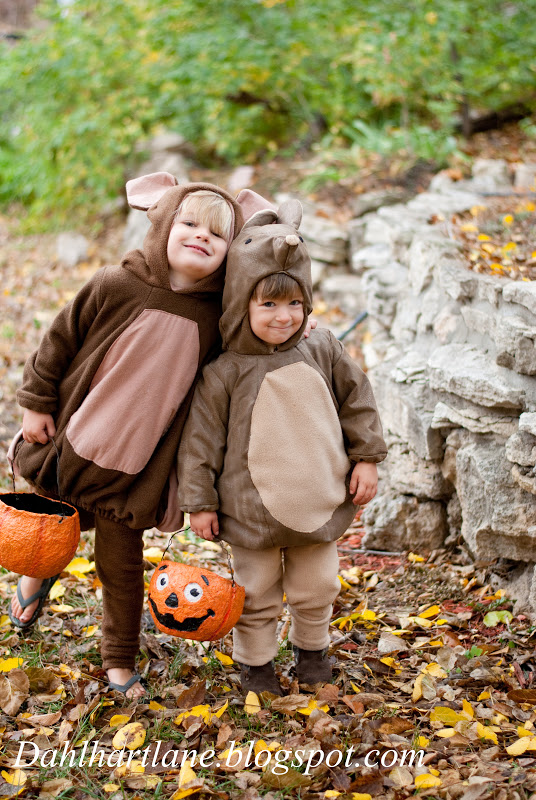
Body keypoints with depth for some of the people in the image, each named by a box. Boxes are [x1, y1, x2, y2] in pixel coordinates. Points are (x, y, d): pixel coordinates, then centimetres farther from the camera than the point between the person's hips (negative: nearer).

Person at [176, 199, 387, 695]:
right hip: (252, 509, -3)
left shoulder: (323, 352, -2)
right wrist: (199, 501, -7)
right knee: (257, 593, 10)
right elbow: (201, 439, -9)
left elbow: (357, 402, 8)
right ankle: (255, 661, 32)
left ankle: (312, 648, 41)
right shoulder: (224, 373, -13)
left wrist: (366, 459, 6)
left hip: (318, 500, 3)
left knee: (317, 585, 17)